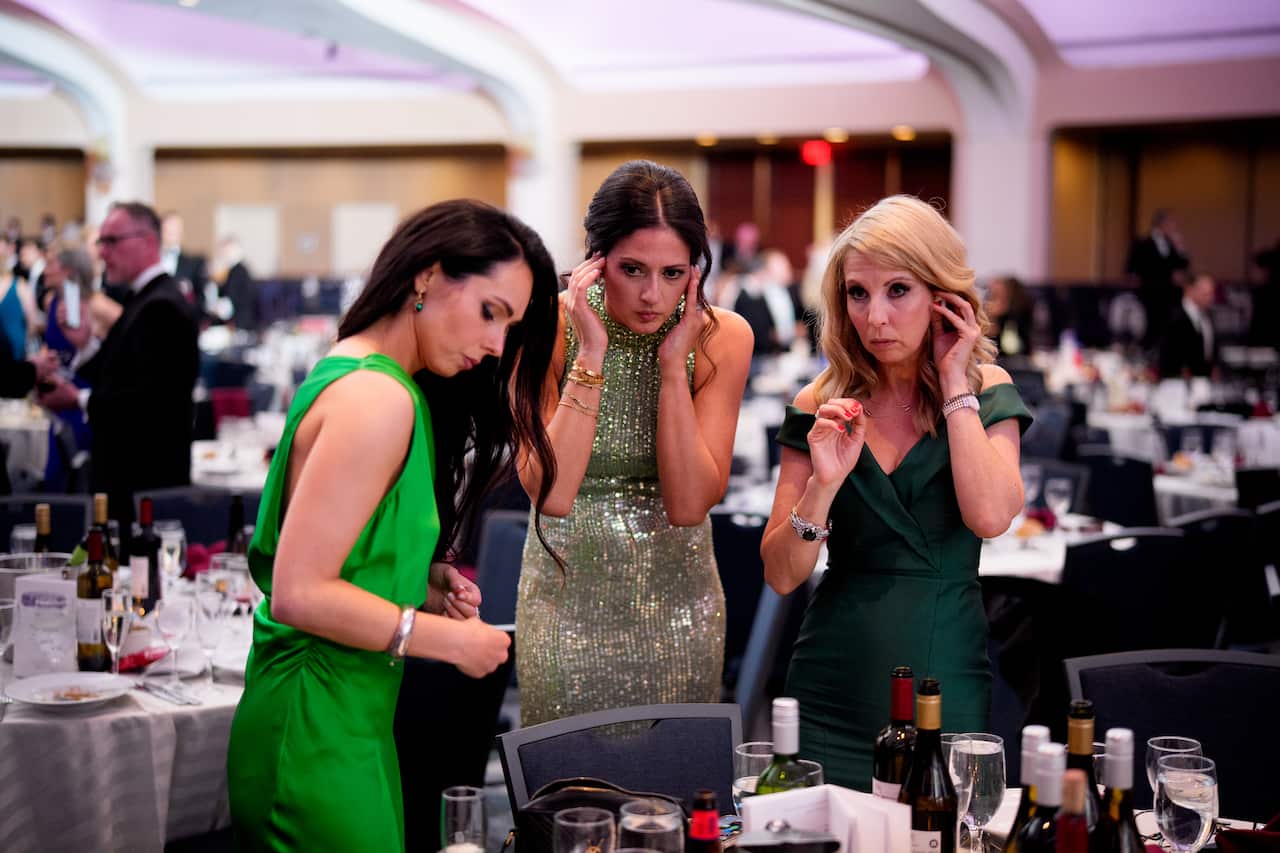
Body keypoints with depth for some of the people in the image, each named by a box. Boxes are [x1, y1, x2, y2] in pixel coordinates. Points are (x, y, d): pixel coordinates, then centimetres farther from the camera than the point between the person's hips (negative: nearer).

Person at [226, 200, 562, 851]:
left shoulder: (357, 376, 12)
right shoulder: (375, 398, -18)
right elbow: (298, 593, -23)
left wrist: (420, 583, 4)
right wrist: (450, 639, -14)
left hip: (354, 723, 10)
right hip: (319, 736, -10)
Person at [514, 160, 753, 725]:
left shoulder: (722, 337, -8)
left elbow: (688, 504, -14)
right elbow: (551, 493, -20)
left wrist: (673, 363, -19)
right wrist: (591, 356, -22)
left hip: (676, 595, 2)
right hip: (571, 597, -1)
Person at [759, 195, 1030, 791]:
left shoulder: (985, 393, -1)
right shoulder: (821, 405, 0)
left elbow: (991, 517, -19)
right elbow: (781, 575, -2)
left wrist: (955, 385, -12)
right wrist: (823, 485, -19)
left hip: (944, 676, 0)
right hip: (836, 680, 1)